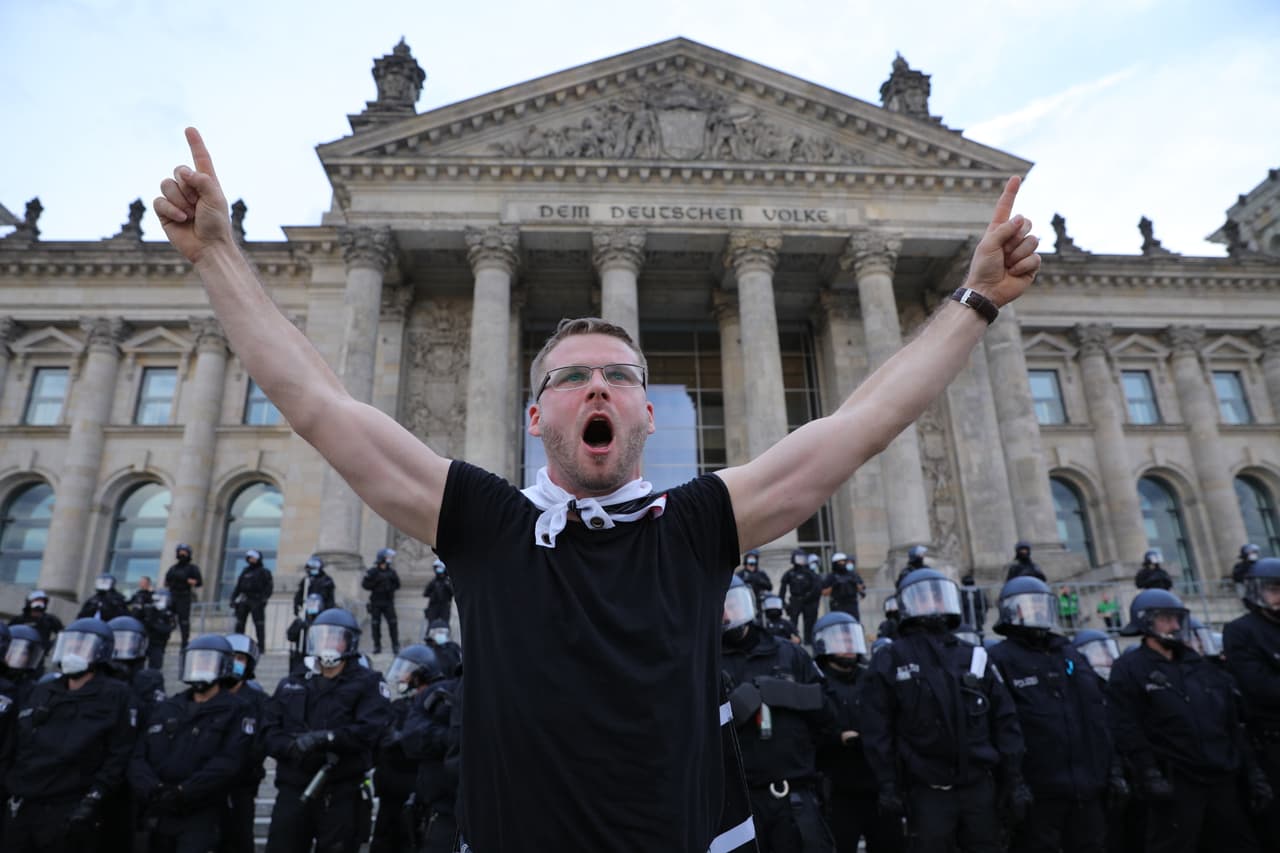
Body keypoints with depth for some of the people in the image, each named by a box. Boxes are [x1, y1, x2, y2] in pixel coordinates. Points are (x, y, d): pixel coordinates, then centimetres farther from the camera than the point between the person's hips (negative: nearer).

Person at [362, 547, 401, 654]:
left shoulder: (391, 572, 5)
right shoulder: (372, 572, -1)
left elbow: (397, 584, 7)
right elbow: (364, 584, -5)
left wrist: (390, 587, -10)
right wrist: (375, 583, -17)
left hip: (388, 602, 1)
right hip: (375, 603, -1)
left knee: (392, 623, -6)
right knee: (375, 625, 4)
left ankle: (395, 646, -1)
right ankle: (377, 646, 14)